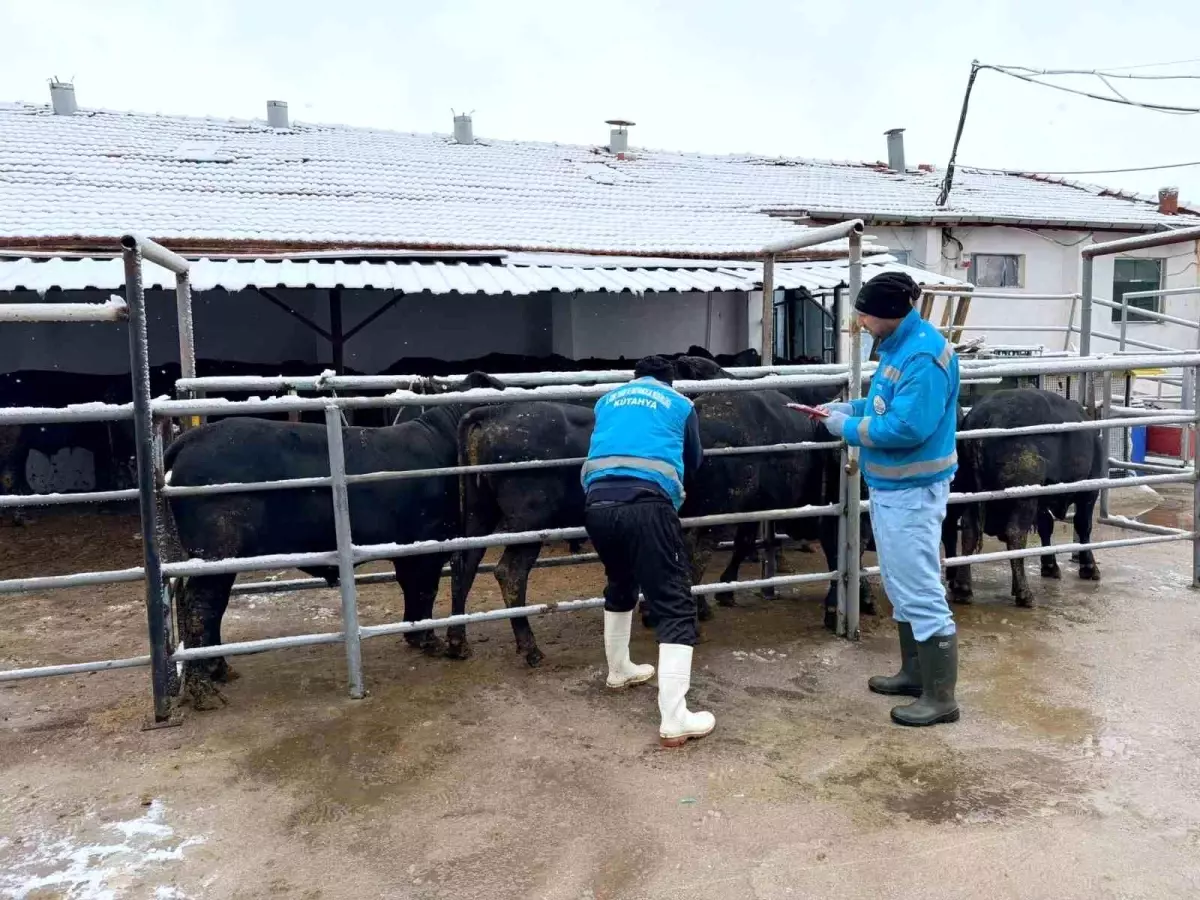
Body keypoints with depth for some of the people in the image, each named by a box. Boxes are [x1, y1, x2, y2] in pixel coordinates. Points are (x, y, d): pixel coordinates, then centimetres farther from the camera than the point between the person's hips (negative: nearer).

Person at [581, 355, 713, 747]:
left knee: (620, 586, 30)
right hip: (647, 503, -4)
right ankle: (674, 719, -6)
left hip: (598, 503, 5)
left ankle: (619, 670, 46)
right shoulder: (680, 404, 21)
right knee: (675, 606, 0)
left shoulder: (608, 400, 28)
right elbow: (694, 461, 34)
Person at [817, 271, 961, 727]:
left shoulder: (924, 355, -23)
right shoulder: (899, 345, 9)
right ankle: (915, 672, 34)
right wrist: (852, 407, 8)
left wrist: (849, 429, -17)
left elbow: (907, 426, -29)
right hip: (888, 486, 11)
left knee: (921, 592, -3)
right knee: (901, 586, 19)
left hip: (911, 490, -11)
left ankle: (940, 697, 8)